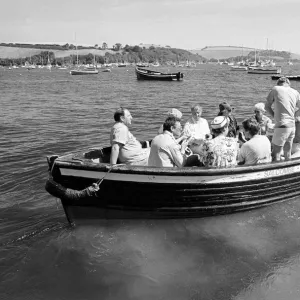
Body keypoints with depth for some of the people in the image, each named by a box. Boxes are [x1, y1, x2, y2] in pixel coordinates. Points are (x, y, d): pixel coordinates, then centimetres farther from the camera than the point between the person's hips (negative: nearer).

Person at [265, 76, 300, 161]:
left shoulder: (276, 89, -1)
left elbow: (267, 107, 6)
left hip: (282, 126, -6)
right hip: (292, 126, 6)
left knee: (275, 155, -3)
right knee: (287, 155, 15)